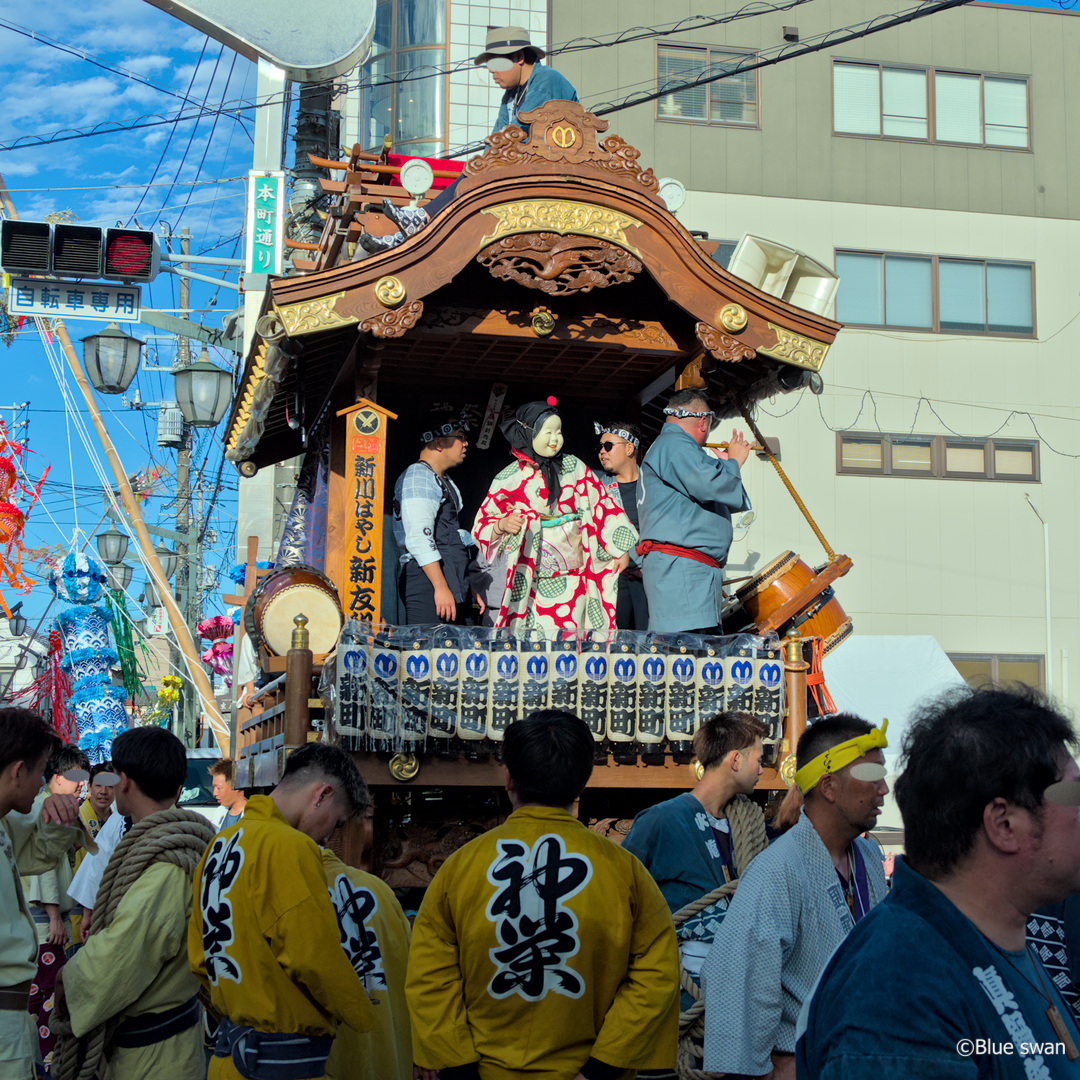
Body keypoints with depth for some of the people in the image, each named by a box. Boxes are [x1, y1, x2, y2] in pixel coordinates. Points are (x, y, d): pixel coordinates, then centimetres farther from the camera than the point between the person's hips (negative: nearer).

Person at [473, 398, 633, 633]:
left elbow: (601, 504, 8)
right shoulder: (509, 478, 2)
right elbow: (483, 524, 7)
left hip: (574, 575, 1)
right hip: (533, 580, -1)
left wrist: (621, 549, 5)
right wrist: (502, 525, -15)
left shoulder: (573, 467, 6)